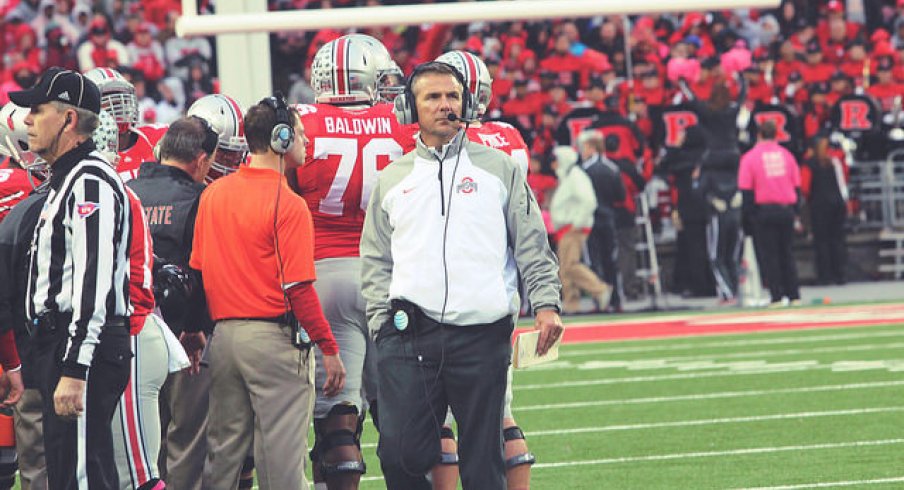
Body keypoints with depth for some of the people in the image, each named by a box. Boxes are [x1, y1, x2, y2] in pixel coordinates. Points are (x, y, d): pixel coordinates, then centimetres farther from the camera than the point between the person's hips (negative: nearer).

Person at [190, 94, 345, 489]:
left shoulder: (213, 194, 8)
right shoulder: (287, 205, -13)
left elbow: (198, 270, 12)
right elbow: (298, 289, -15)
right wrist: (329, 349, -9)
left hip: (223, 334, 7)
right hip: (274, 336, -7)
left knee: (224, 449, 13)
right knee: (281, 457, -3)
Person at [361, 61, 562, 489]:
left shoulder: (497, 168, 11)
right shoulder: (392, 179, 14)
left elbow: (532, 244, 9)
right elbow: (376, 262, 15)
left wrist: (546, 304, -3)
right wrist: (382, 321, 2)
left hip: (481, 335, -1)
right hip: (410, 334, 1)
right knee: (401, 454, -8)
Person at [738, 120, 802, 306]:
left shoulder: (749, 158, -3)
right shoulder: (786, 155, 6)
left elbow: (746, 190, -6)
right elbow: (797, 186, 8)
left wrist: (750, 214, -1)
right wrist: (796, 214, 14)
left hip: (764, 211, -3)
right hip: (787, 210, 3)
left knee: (769, 255, 1)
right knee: (787, 254, 9)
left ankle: (777, 297, -3)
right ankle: (794, 296, 6)